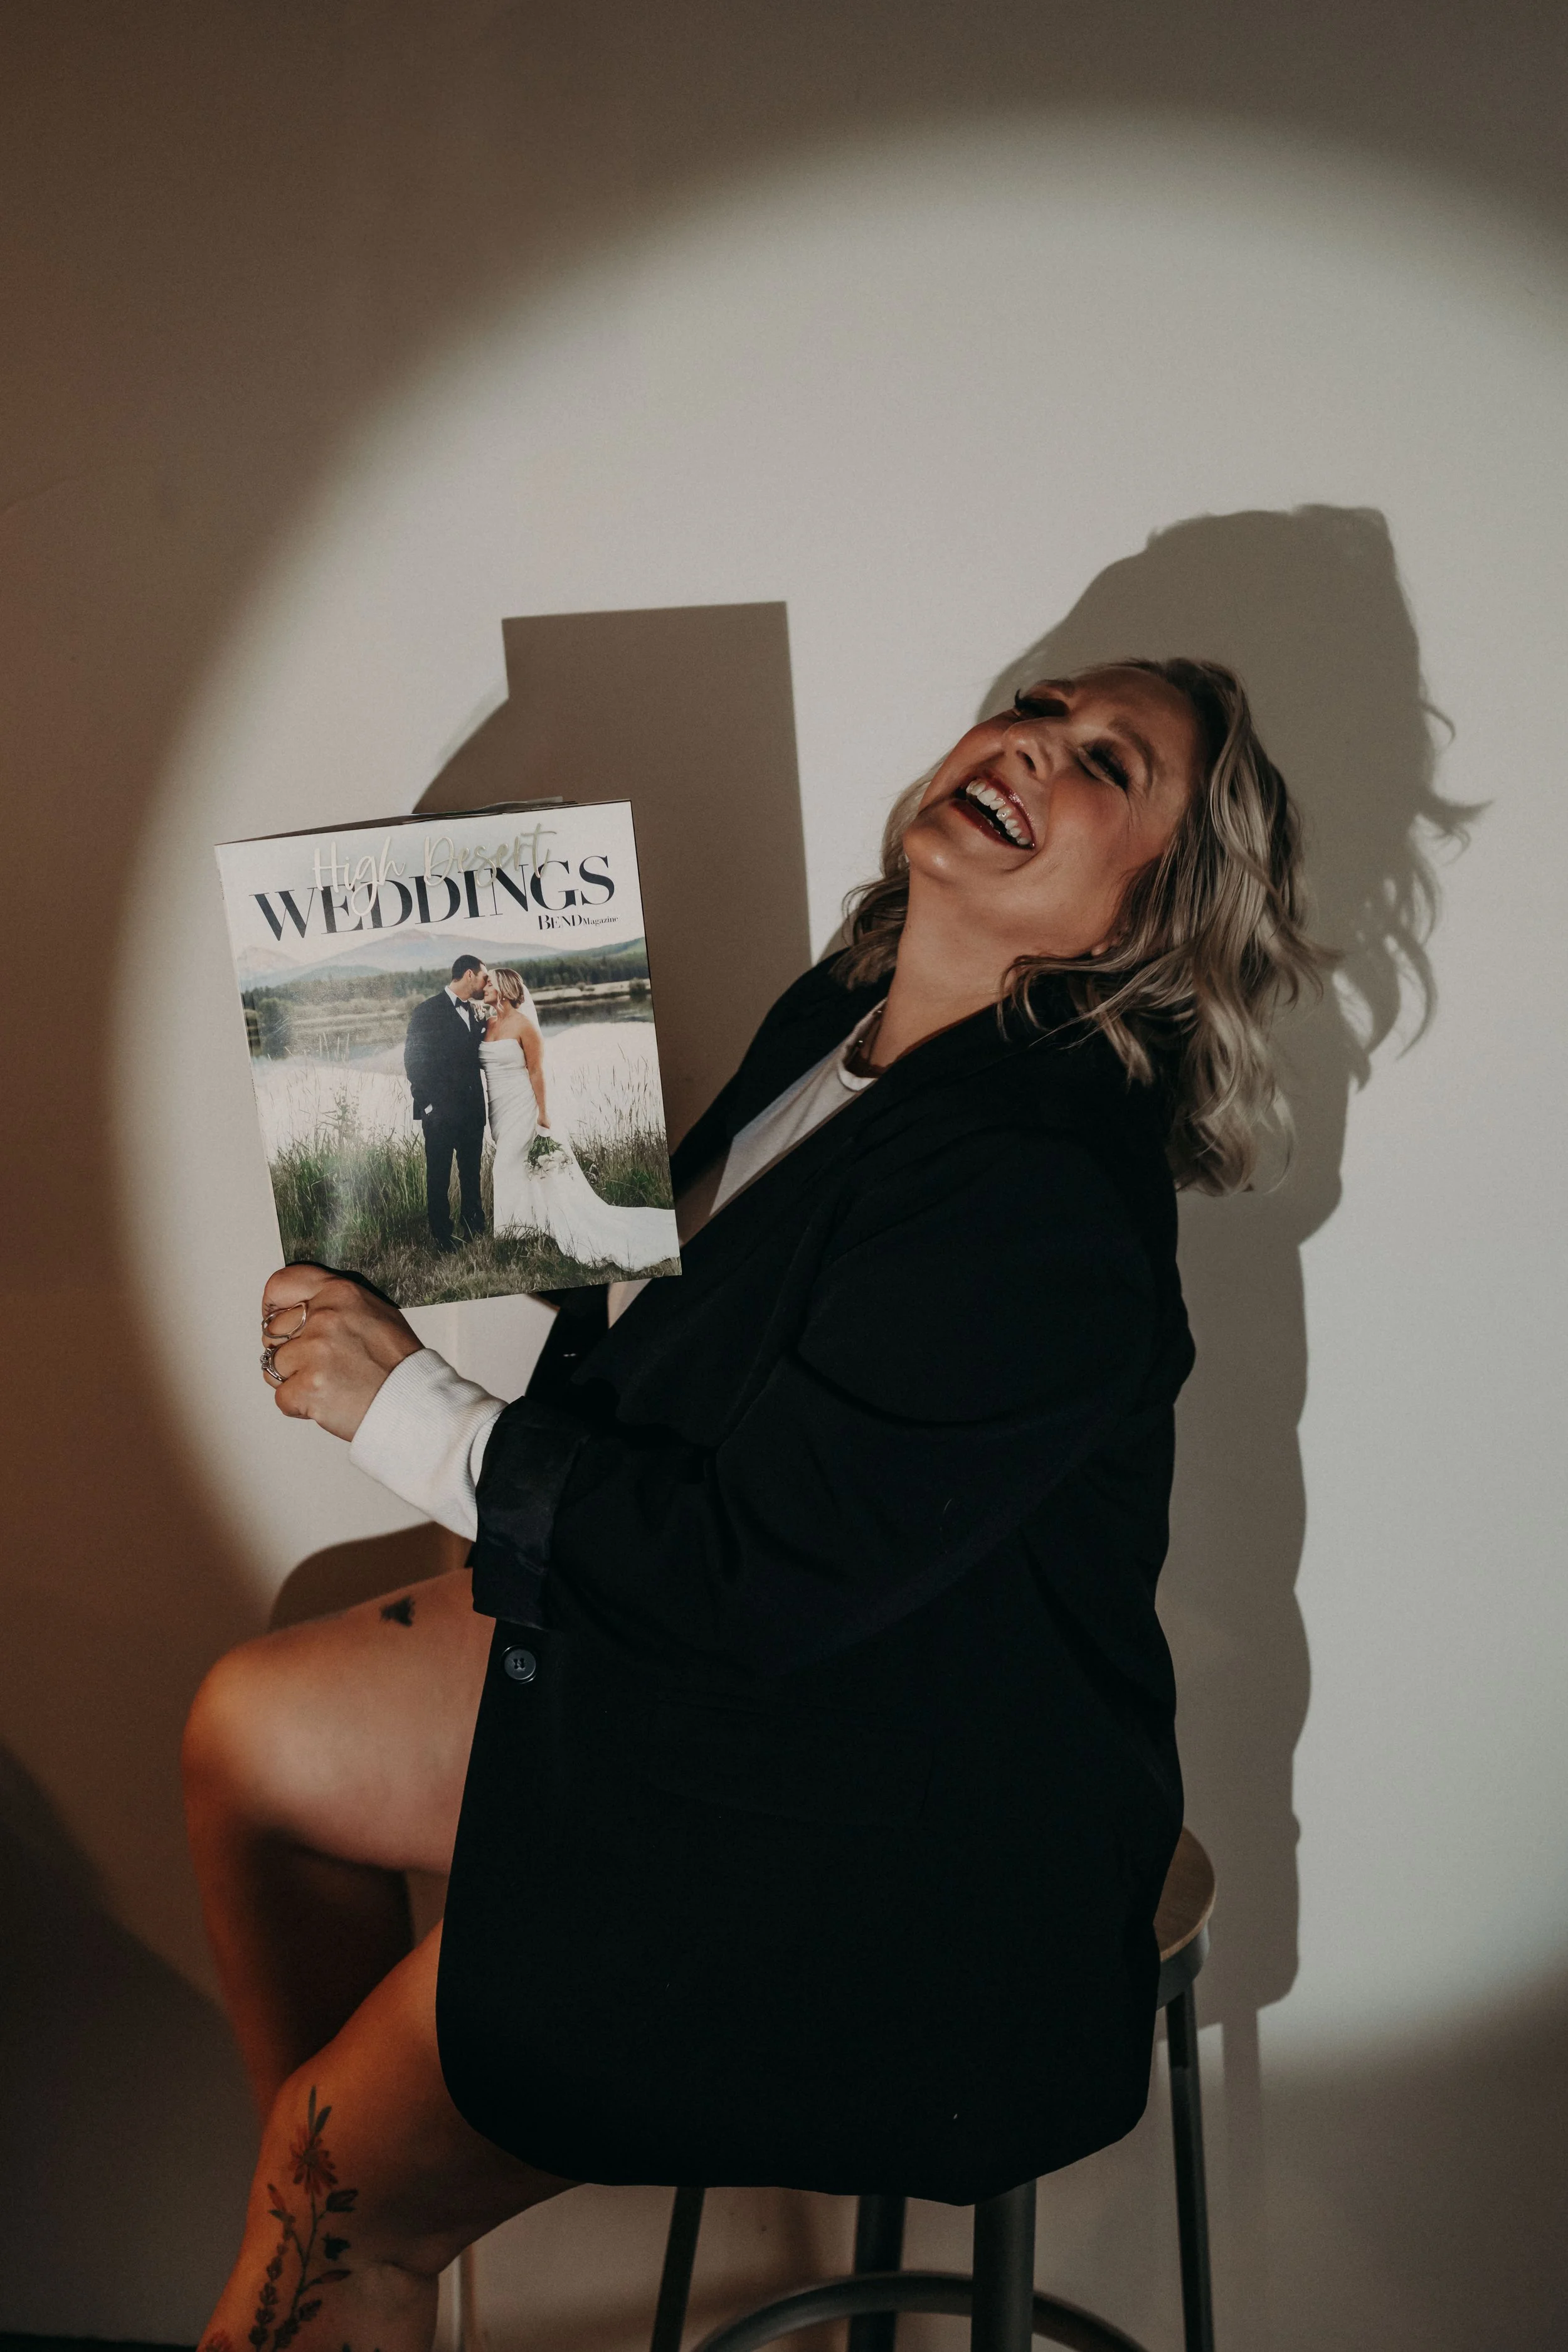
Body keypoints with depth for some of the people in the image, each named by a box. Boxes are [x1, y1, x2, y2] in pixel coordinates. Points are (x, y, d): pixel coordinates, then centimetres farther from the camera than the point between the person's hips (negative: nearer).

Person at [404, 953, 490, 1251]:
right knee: (439, 1179, 4)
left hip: (472, 1111, 6)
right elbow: (413, 1061, -9)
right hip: (440, 1112, -6)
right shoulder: (427, 1012, -7)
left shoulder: (476, 1013, 10)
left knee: (472, 1176, 14)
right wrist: (428, 1104, -12)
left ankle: (474, 1233, 24)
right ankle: (442, 1240, 12)